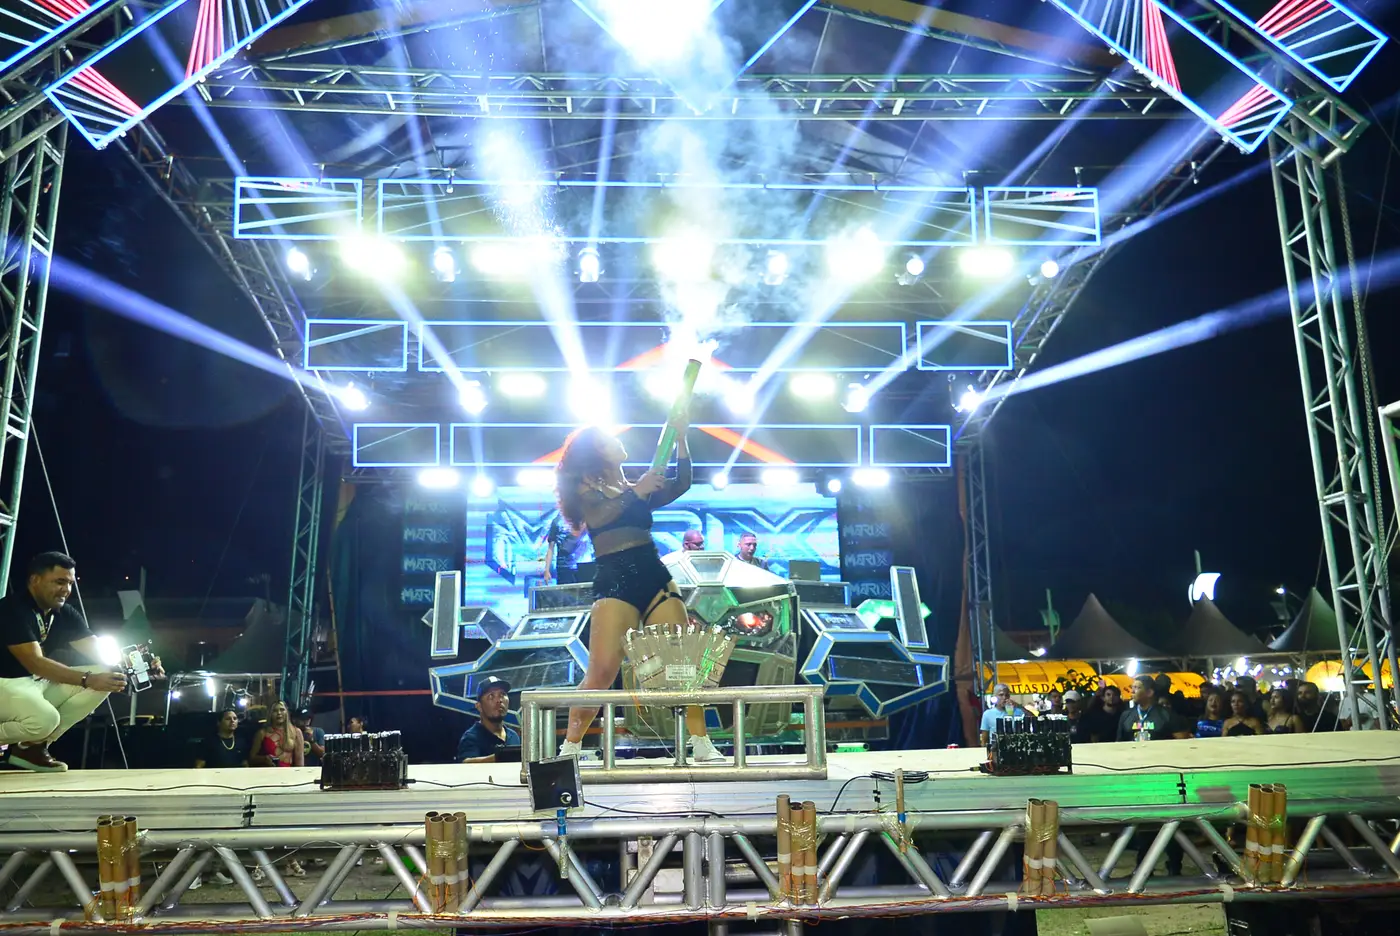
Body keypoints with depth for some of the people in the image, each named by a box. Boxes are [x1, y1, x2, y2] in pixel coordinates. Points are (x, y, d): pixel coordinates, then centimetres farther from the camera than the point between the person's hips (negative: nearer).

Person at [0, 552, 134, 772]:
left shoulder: (66, 614, 2)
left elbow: (100, 653, -2)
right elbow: (35, 663, -29)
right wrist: (88, 680, -39)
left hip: (38, 682, 9)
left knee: (106, 678, -9)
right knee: (45, 718, -36)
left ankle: (32, 745, -3)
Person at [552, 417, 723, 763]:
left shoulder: (639, 488, 23)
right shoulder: (585, 489, 11)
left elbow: (681, 485, 9)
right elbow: (597, 516, -10)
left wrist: (681, 439, 2)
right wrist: (636, 492, -16)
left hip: (655, 577, 5)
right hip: (614, 581, -4)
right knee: (602, 671, -14)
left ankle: (701, 743, -2)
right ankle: (570, 747, 1)